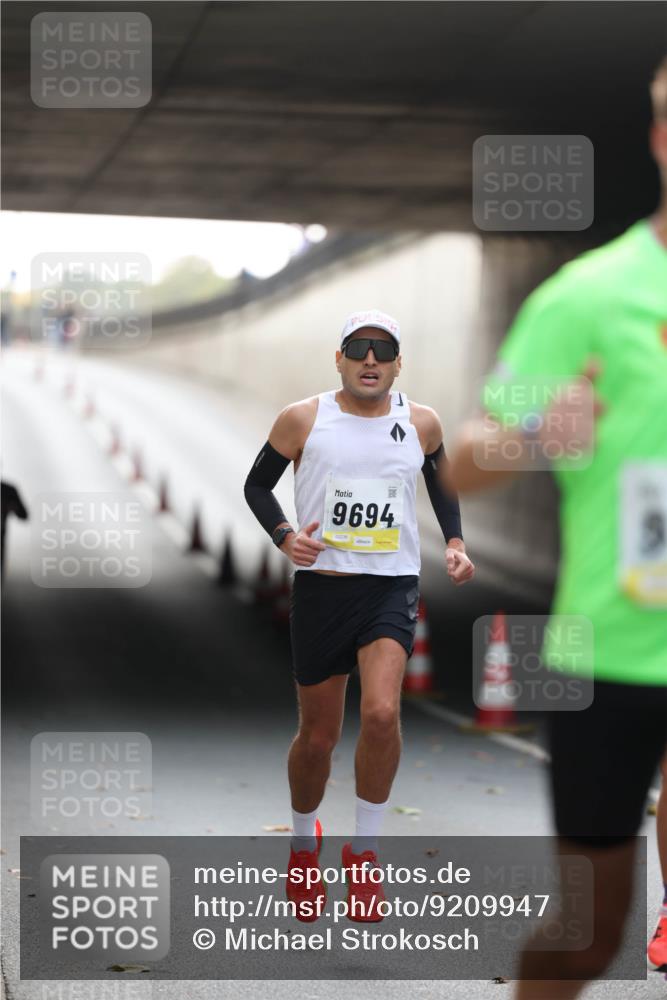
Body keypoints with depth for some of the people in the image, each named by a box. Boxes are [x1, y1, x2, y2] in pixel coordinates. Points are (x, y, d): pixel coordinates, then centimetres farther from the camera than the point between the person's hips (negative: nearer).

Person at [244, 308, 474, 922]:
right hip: (320, 588, 0)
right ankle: (304, 842, 36)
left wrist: (455, 542, 8)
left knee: (381, 714, -22)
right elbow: (257, 484, 9)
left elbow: (442, 483, 22)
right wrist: (284, 535, -9)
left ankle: (364, 852, -3)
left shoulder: (421, 424, 4)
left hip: (392, 588, 0)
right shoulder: (302, 419, -2)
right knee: (318, 735, 8)